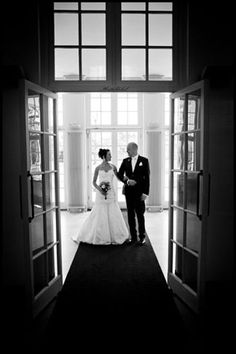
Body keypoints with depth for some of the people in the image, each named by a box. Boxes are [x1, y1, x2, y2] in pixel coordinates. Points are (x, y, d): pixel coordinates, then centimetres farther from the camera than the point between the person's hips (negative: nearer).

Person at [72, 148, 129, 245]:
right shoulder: (98, 168, -2)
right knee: (100, 215, 2)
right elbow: (94, 182, 1)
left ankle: (115, 236, 19)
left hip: (111, 193, 2)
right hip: (101, 194, -2)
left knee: (113, 215, 4)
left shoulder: (112, 167, 3)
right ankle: (99, 236, 18)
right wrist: (100, 189, -14)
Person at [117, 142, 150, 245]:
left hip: (139, 192, -3)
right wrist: (127, 181, -12)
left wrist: (145, 192, -10)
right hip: (128, 191, 4)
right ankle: (133, 236, 16)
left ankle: (142, 236, 13)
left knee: (140, 214, -1)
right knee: (130, 214, 6)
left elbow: (147, 177, -4)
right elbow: (119, 174, 8)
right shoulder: (125, 161, 8)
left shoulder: (144, 160, -2)